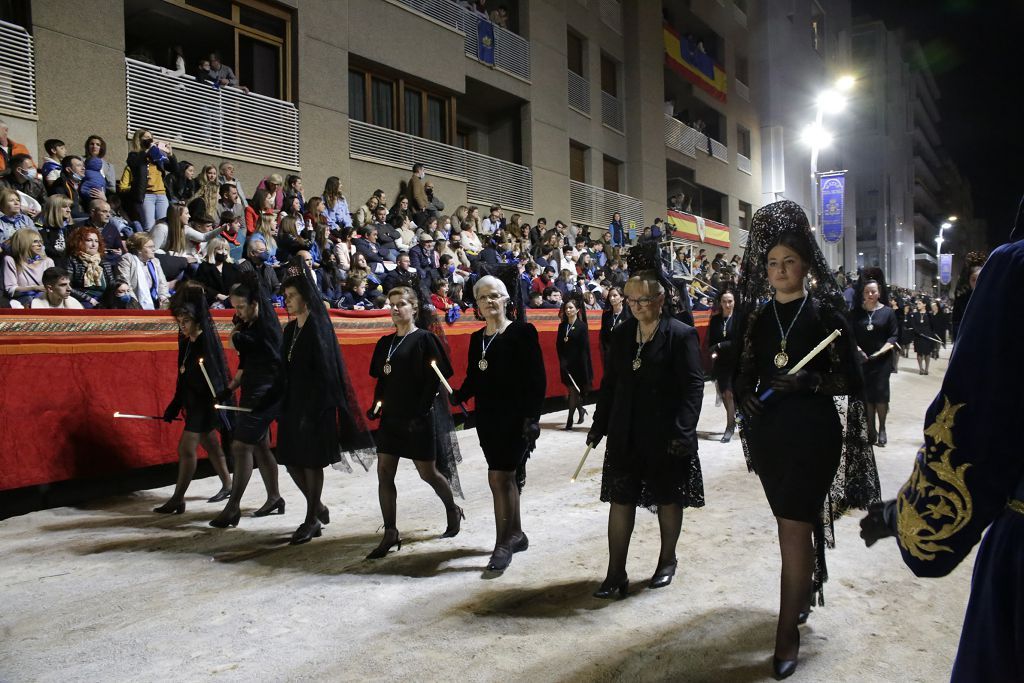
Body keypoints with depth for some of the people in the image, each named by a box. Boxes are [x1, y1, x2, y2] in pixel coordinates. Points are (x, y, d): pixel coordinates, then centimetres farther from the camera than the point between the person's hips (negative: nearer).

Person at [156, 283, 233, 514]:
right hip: (194, 401, 9)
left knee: (186, 448, -6)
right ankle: (227, 485, 33)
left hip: (206, 402, -9)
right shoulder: (186, 342, 6)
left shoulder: (207, 341, -18)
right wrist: (174, 407, 15)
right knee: (210, 445, 18)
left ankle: (177, 499, 3)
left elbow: (216, 376, -20)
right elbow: (183, 378, 12)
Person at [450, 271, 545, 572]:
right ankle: (516, 534, 29)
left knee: (500, 476, -9)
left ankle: (503, 543, 2)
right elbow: (473, 378, 13)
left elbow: (537, 378, -12)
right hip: (487, 417, 6)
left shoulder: (522, 332, -8)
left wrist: (532, 416, -17)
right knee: (506, 477, 15)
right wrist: (457, 396, -4)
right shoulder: (477, 338, 11)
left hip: (515, 417, -6)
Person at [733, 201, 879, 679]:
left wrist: (813, 382, -23)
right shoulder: (758, 315, 6)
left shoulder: (825, 311, -5)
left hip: (812, 434, -4)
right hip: (768, 433, 4)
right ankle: (807, 589, 40)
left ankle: (788, 632, 6)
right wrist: (744, 393, -7)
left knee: (794, 527, -5)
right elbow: (746, 372, 13)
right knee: (791, 521, 17)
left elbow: (852, 379, -6)